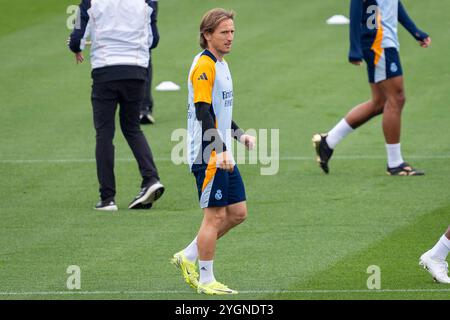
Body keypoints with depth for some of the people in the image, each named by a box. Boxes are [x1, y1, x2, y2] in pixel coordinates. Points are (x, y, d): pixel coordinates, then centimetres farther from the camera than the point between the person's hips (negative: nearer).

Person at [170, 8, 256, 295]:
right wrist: (221, 150, -28)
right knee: (215, 215, -5)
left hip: (224, 156, 10)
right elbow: (203, 112, -22)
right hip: (209, 156, -10)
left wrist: (239, 134, 19)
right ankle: (206, 280, 4)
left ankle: (189, 257, 20)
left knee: (238, 212, 10)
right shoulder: (204, 65, -14)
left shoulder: (222, 65, 16)